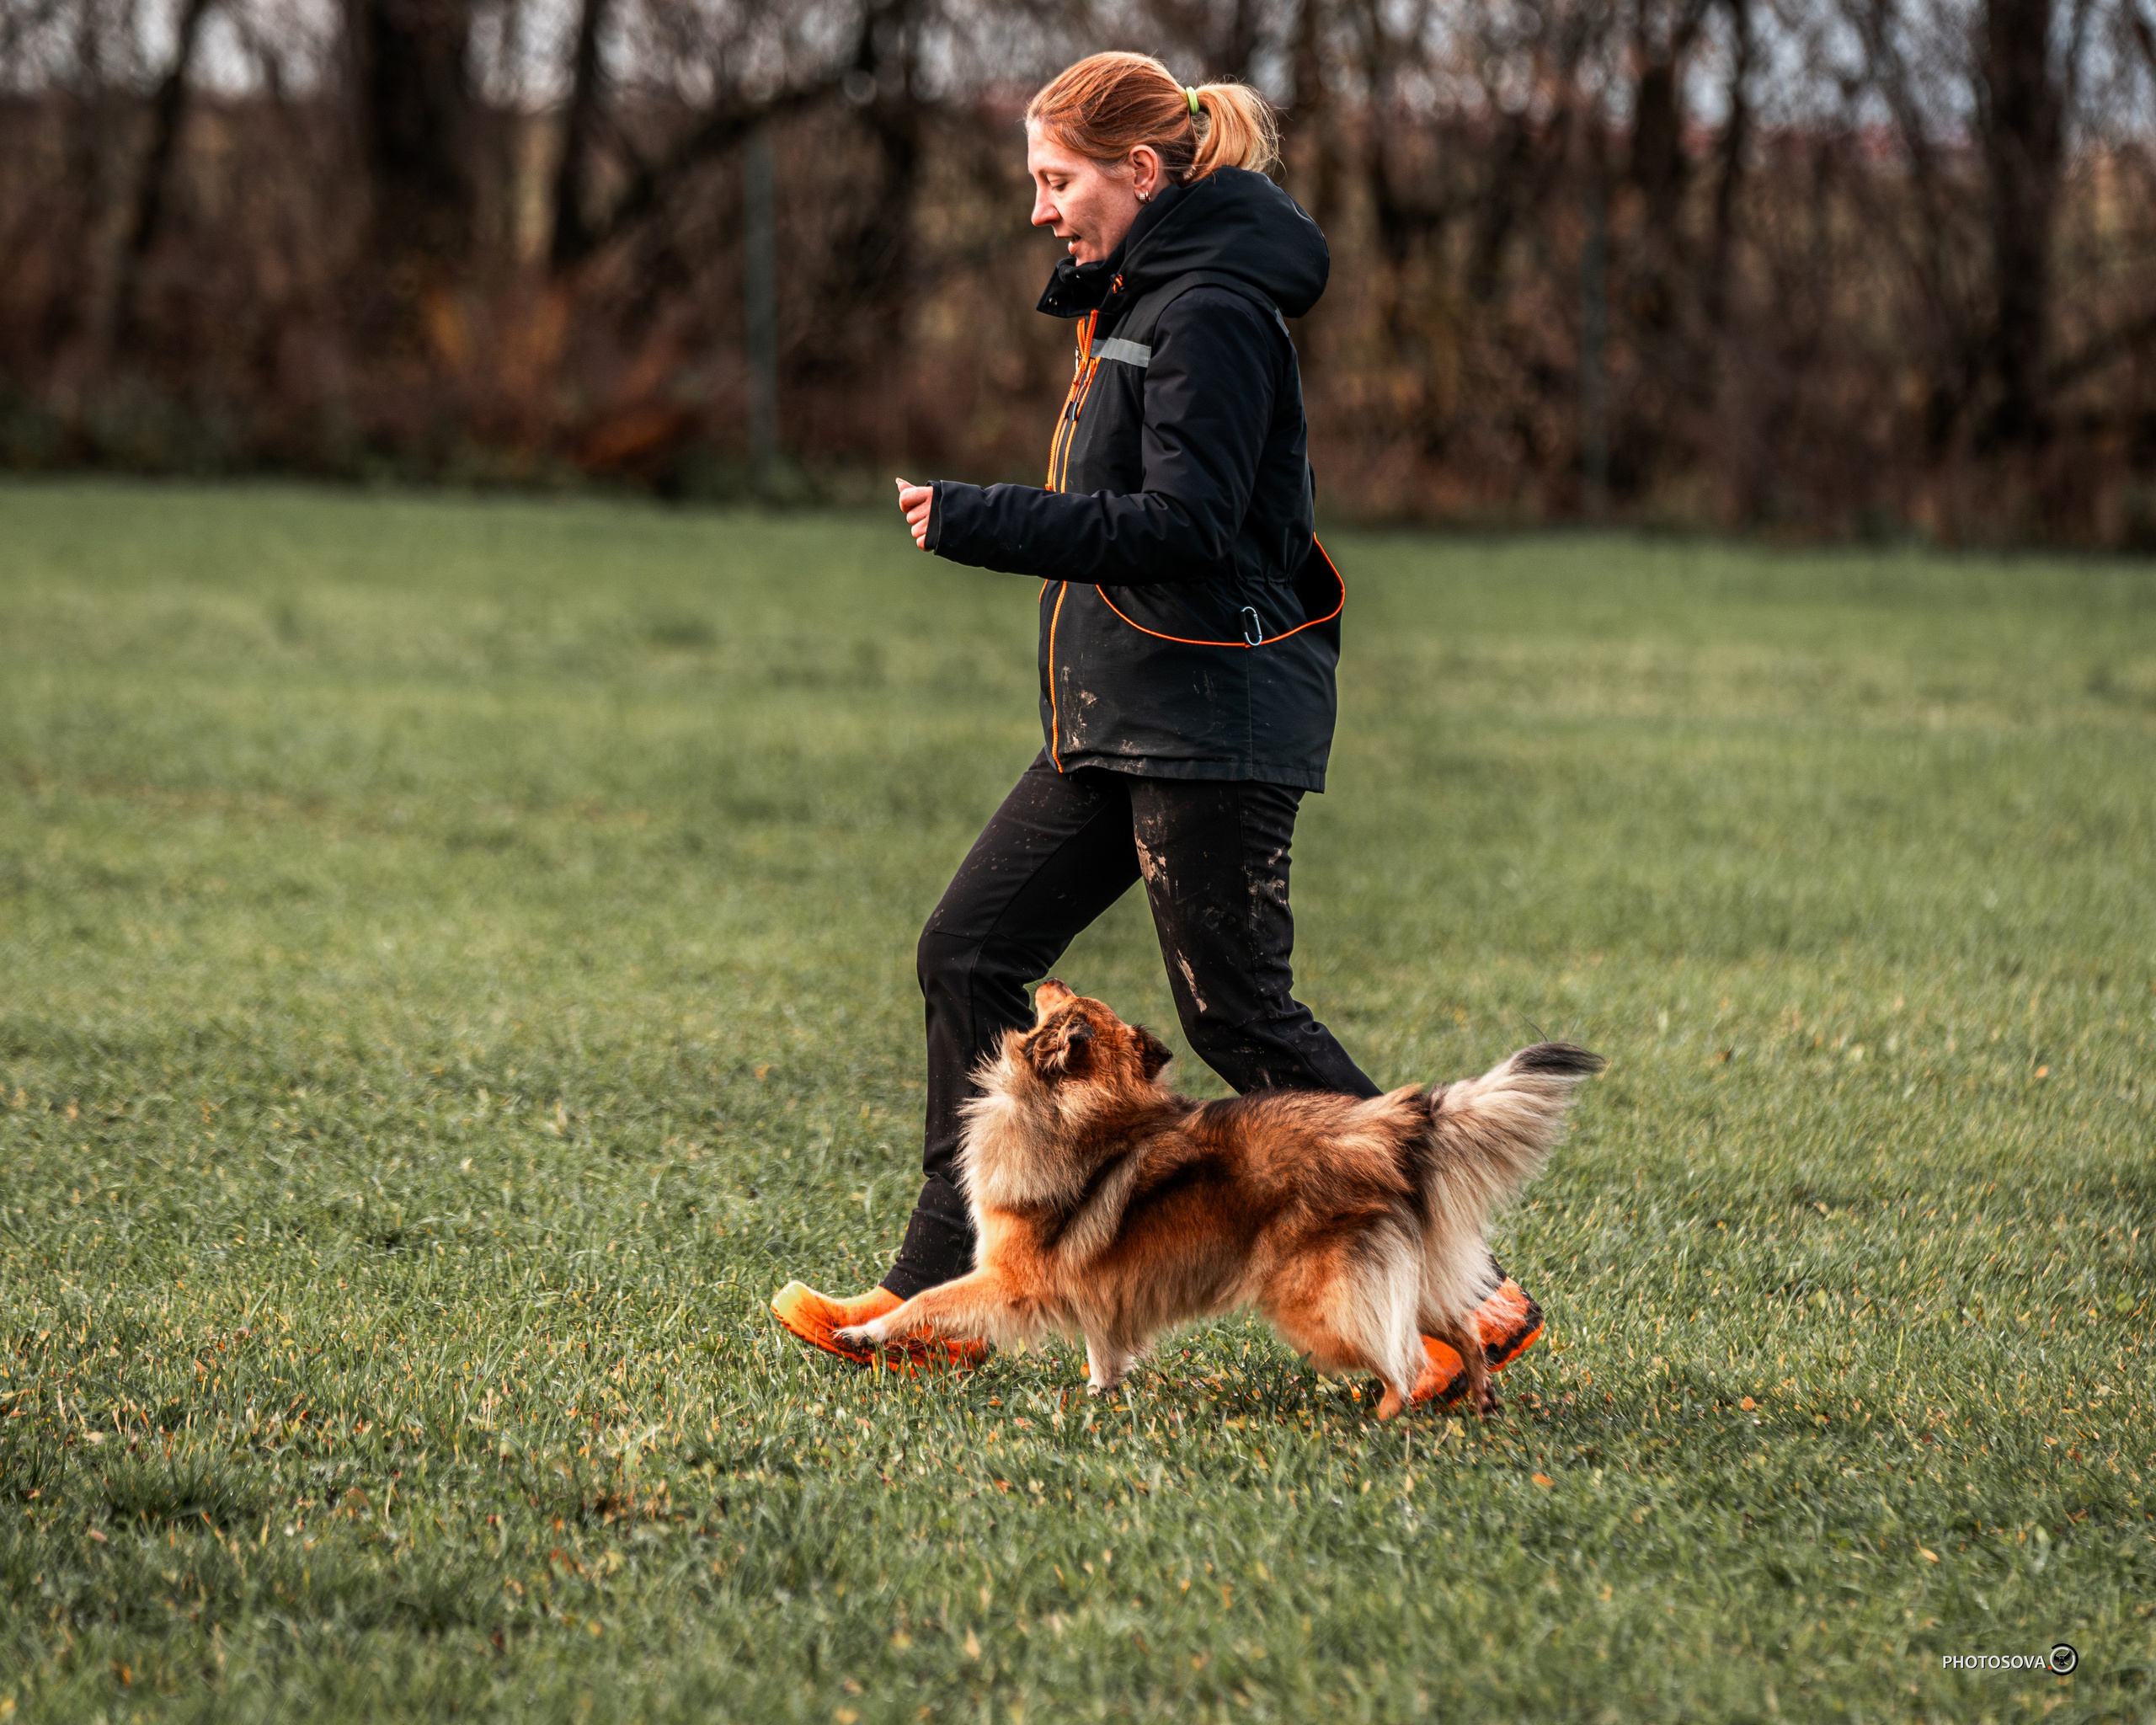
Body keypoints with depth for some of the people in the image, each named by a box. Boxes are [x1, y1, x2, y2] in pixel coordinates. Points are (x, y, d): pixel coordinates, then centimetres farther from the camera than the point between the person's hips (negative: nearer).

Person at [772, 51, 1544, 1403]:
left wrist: (976, 523, -23)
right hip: (1120, 718, 10)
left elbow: (1185, 525, -24)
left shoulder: (1211, 313, -15)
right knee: (973, 956, 7)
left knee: (1238, 1012, -7)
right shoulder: (1133, 302, 16)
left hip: (1216, 714, -10)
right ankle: (942, 1300, 11)